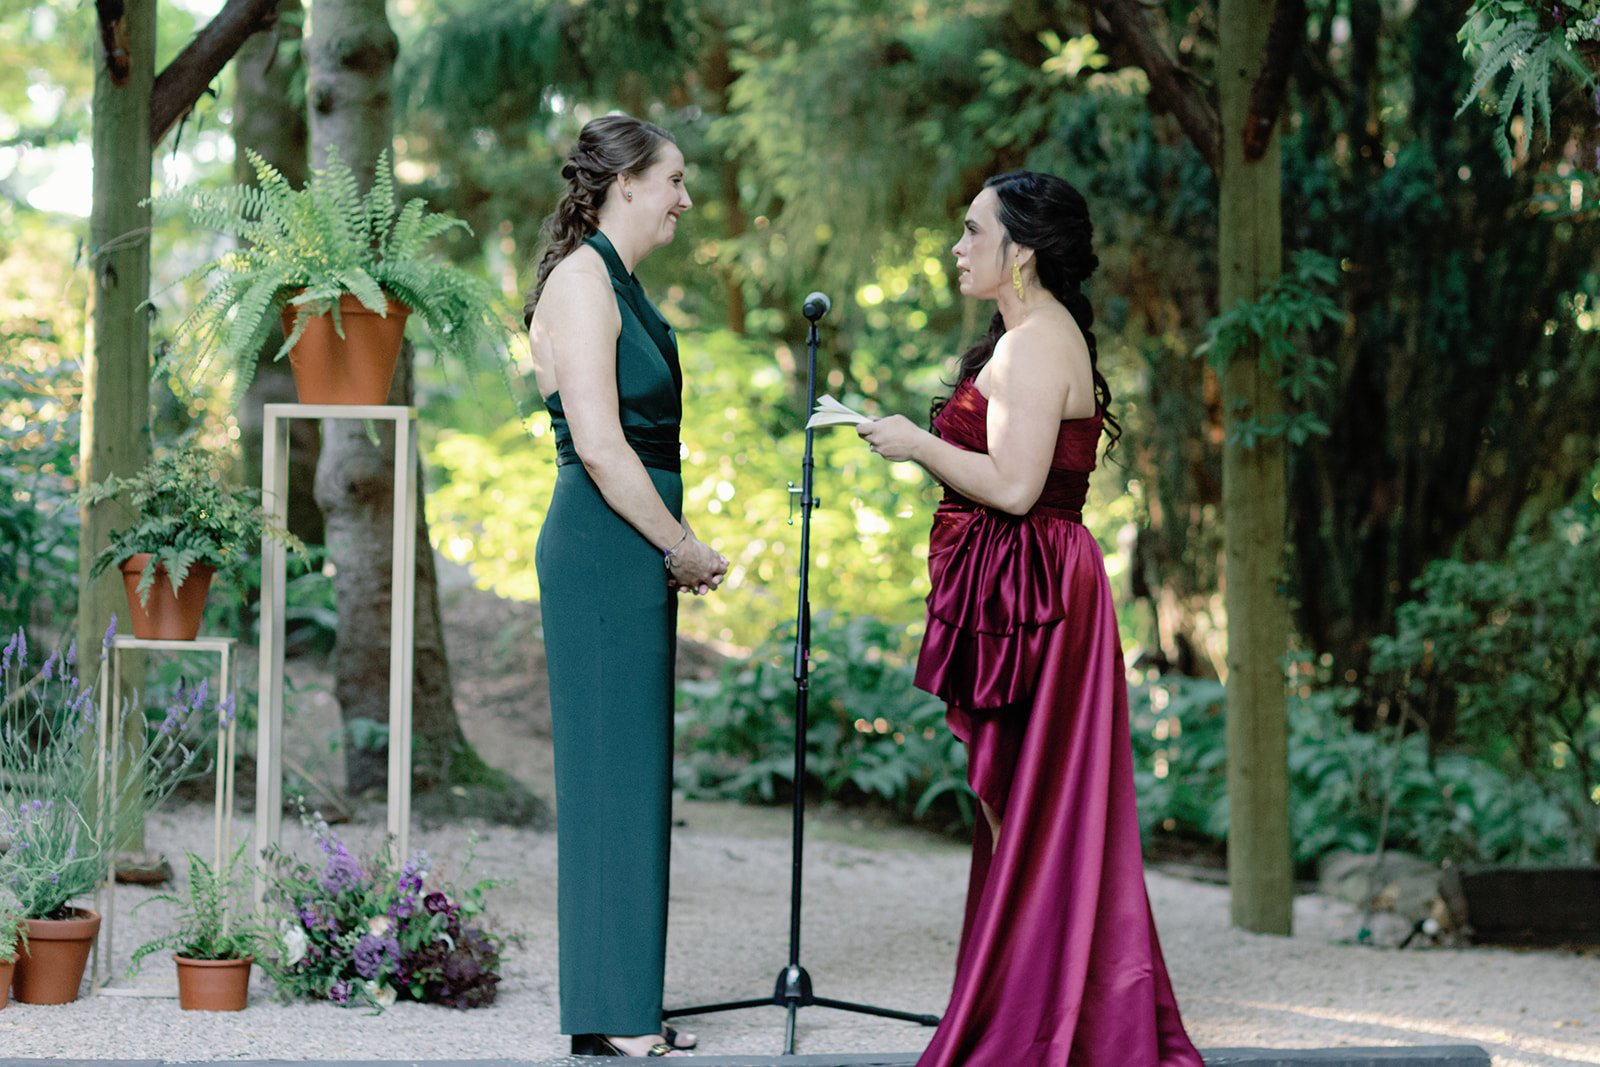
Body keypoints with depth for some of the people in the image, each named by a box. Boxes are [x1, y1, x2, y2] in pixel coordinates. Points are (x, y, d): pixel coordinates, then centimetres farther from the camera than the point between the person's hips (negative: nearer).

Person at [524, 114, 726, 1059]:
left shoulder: (619, 283, 18)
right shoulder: (582, 281, -13)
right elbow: (601, 448, -20)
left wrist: (678, 549, 13)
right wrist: (685, 548, -12)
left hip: (637, 553, 10)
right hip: (604, 550, -10)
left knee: (632, 772, 11)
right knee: (612, 768, -7)